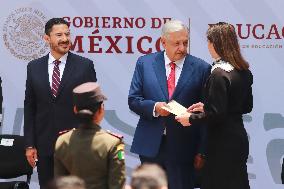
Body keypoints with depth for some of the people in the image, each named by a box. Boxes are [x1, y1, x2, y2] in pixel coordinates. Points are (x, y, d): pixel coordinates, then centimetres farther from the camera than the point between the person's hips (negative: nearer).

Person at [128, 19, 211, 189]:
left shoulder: (201, 68, 0)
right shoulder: (145, 63, 6)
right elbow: (133, 100, 5)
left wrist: (202, 151, -3)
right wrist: (154, 107, -16)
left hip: (183, 148, -2)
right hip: (150, 145, 2)